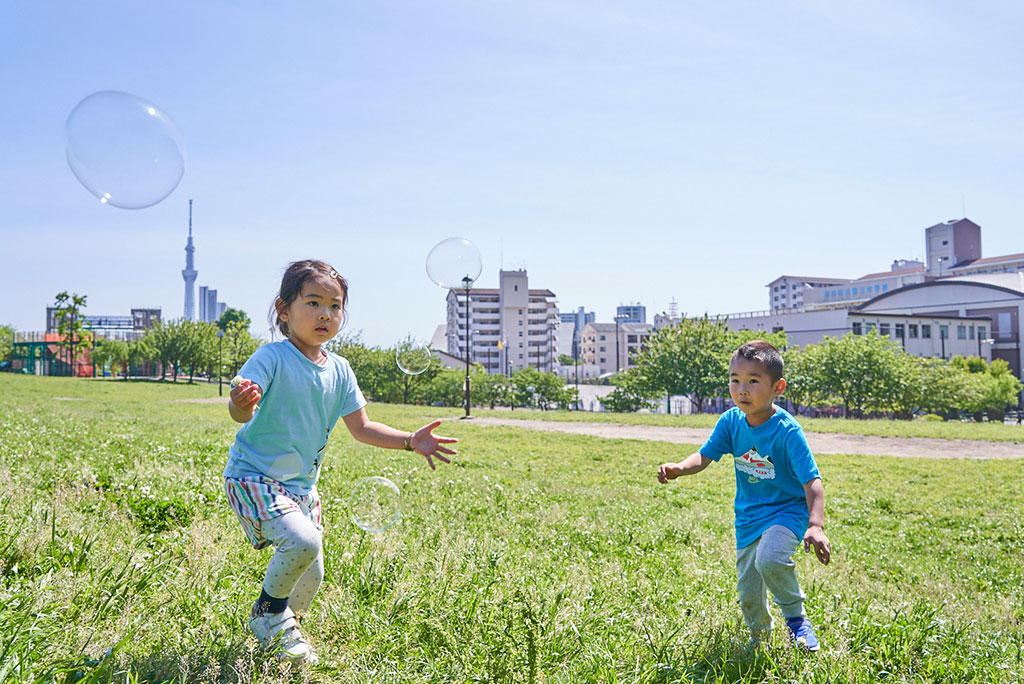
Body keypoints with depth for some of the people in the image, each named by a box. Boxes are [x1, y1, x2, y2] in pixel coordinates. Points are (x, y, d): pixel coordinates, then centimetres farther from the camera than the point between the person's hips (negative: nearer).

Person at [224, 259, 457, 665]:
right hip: (254, 476, -7)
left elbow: (361, 428, 8)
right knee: (303, 542, -29)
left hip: (301, 483, 7)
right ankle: (268, 612, 0)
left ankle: (285, 633, 39)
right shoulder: (273, 357, -17)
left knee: (311, 576, 9)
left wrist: (410, 441, -3)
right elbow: (242, 410, -30)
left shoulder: (339, 370, 3)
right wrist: (242, 406, -55)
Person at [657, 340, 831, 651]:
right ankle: (760, 638, 44)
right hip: (748, 517, 5)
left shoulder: (787, 430, -22)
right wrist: (678, 468, -28)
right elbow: (704, 456, -5)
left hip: (787, 511, -5)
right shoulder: (731, 421, -7)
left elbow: (812, 481, -26)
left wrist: (815, 526, -40)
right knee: (749, 596, 11)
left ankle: (796, 616, -6)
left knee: (769, 559, -35)